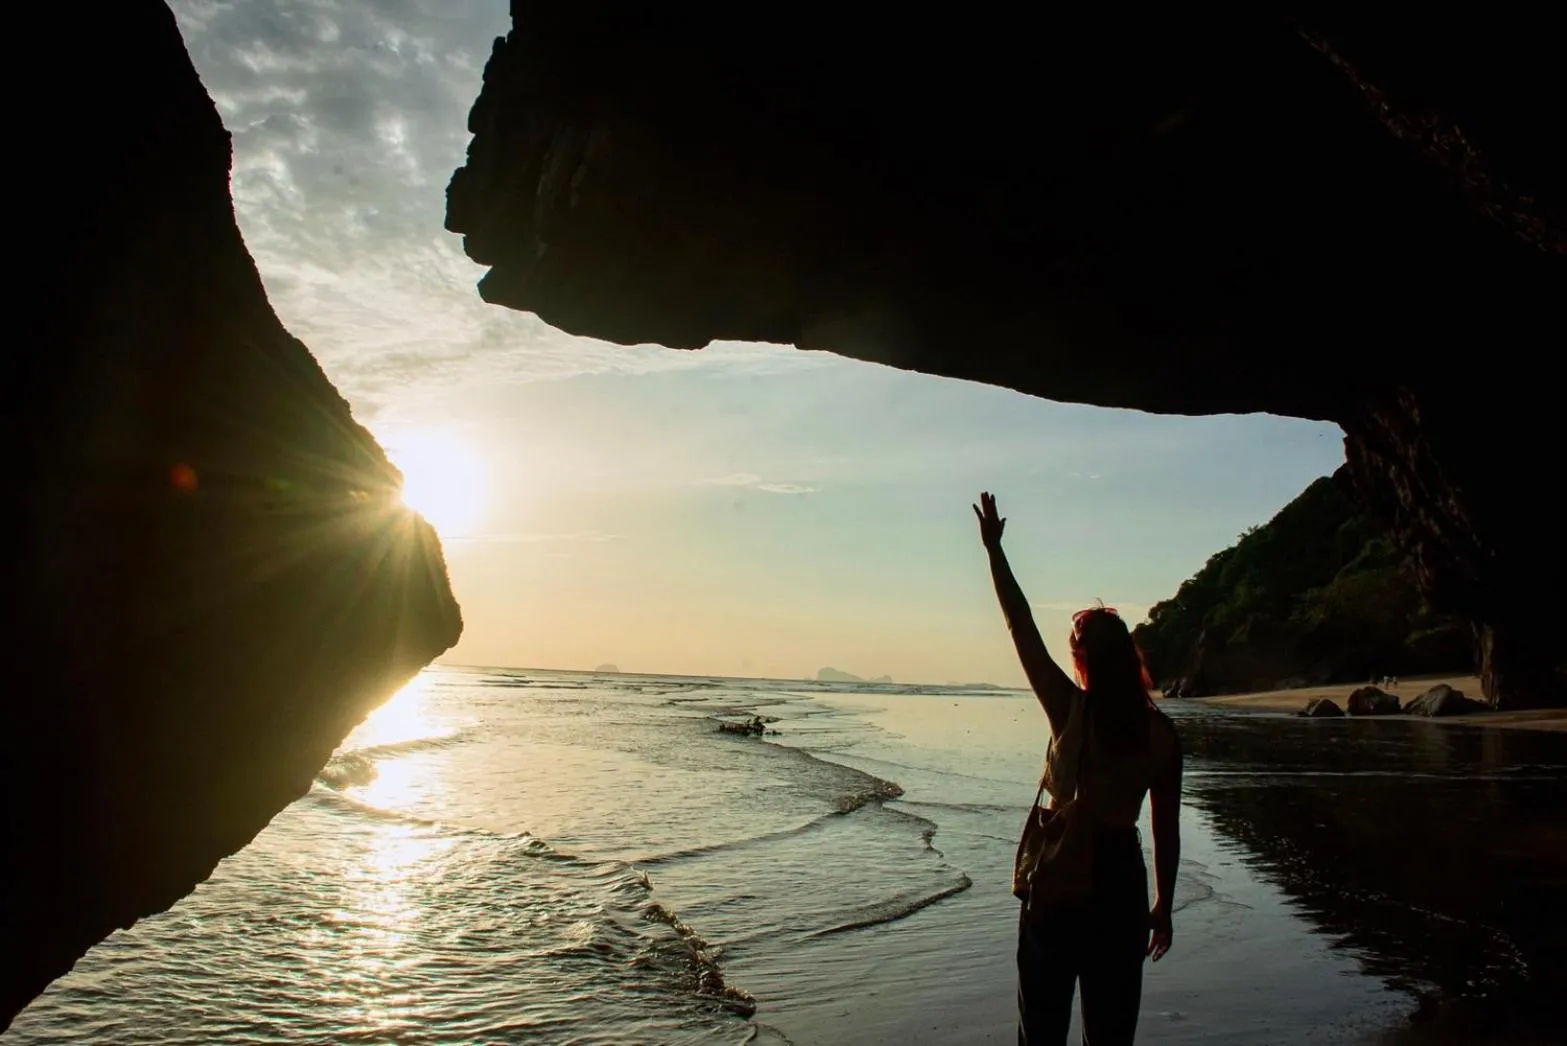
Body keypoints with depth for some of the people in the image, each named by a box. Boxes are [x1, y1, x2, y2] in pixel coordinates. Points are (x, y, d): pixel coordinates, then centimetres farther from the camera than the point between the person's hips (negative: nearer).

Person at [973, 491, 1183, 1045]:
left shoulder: (1070, 711, -11)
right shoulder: (1161, 731, -3)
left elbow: (1022, 629, -5)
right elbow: (1166, 829, 2)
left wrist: (994, 549, 2)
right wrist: (1163, 907, 13)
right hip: (1121, 876, 3)